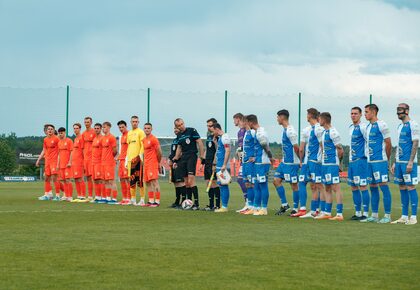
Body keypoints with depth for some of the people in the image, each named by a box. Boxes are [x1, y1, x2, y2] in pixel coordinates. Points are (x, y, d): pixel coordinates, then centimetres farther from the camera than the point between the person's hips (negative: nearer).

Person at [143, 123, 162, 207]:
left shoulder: (154, 139, -9)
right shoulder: (144, 140, 15)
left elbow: (159, 152, -8)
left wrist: (158, 162, 1)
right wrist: (144, 161, 15)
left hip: (153, 163, -9)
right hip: (146, 164, 9)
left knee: (154, 181, -12)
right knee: (148, 183, 8)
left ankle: (157, 201, -15)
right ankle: (150, 201, 13)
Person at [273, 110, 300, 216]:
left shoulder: (290, 131, -18)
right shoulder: (285, 130, 13)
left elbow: (296, 147, -16)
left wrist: (301, 160, -9)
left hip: (291, 163, -10)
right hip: (285, 162, 10)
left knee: (294, 184, -2)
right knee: (276, 180, 8)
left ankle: (295, 209, 5)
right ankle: (284, 205, 13)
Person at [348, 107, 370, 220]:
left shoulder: (363, 127, -10)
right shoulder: (351, 127, 16)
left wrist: (366, 156, -13)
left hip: (360, 160, -9)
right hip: (352, 160, 9)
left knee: (363, 187, -8)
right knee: (354, 187, 10)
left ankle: (365, 213, -5)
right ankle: (358, 213, 17)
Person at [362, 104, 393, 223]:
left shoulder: (381, 125, -9)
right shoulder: (368, 127, 16)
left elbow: (388, 144, -7)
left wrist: (386, 160, 1)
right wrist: (370, 158, 15)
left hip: (380, 161, -9)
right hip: (370, 162, 9)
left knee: (383, 186, -7)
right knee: (373, 187, 10)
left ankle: (387, 216, -5)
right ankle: (374, 216, 16)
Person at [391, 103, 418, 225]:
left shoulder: (412, 125, -9)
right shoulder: (400, 126, 18)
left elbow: (415, 144, -14)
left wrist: (410, 162, -19)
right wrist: (395, 162, 19)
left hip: (408, 162, -9)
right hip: (399, 162, 9)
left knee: (410, 187, -7)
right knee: (402, 188, 9)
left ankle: (413, 217, -5)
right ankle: (404, 216, 13)